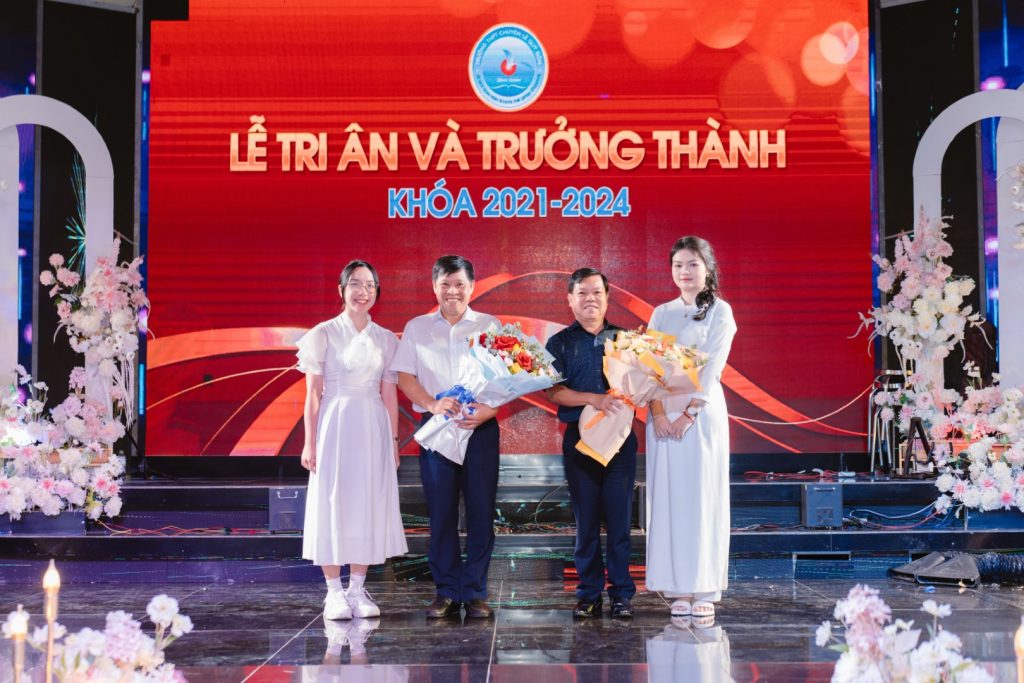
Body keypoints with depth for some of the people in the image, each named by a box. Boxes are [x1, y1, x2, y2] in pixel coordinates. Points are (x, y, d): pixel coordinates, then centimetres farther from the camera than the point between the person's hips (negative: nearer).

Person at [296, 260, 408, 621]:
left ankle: (358, 588, 14)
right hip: (335, 427, -3)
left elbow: (389, 394, 10)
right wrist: (309, 442, -6)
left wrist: (394, 441, 7)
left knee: (368, 507, 4)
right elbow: (313, 392, -2)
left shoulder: (386, 339, 9)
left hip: (373, 431, 3)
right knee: (332, 505, -1)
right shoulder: (324, 334, 0)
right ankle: (334, 592, 7)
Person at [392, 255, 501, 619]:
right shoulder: (416, 328, 13)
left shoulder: (489, 325, 9)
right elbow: (405, 376, 5)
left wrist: (488, 410, -14)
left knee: (481, 512, -1)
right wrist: (432, 404, -12)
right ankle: (446, 592, 9)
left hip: (480, 428, -1)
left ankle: (475, 593, 6)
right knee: (441, 513, 1)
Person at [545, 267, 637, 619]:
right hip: (579, 438, 0)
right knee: (586, 518, 4)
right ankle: (588, 593, 13)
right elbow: (554, 392, -5)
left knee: (619, 517, 1)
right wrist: (595, 399, -18)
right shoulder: (560, 343, 5)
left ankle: (622, 593, 9)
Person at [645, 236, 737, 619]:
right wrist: (658, 412, -10)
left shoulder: (720, 311, 2)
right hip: (663, 414, 4)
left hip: (702, 412, -4)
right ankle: (678, 588, 5)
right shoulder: (661, 314, 13)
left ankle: (705, 590, 2)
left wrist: (689, 413, -15)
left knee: (701, 498, -3)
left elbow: (712, 367, -7)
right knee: (668, 498, 1)